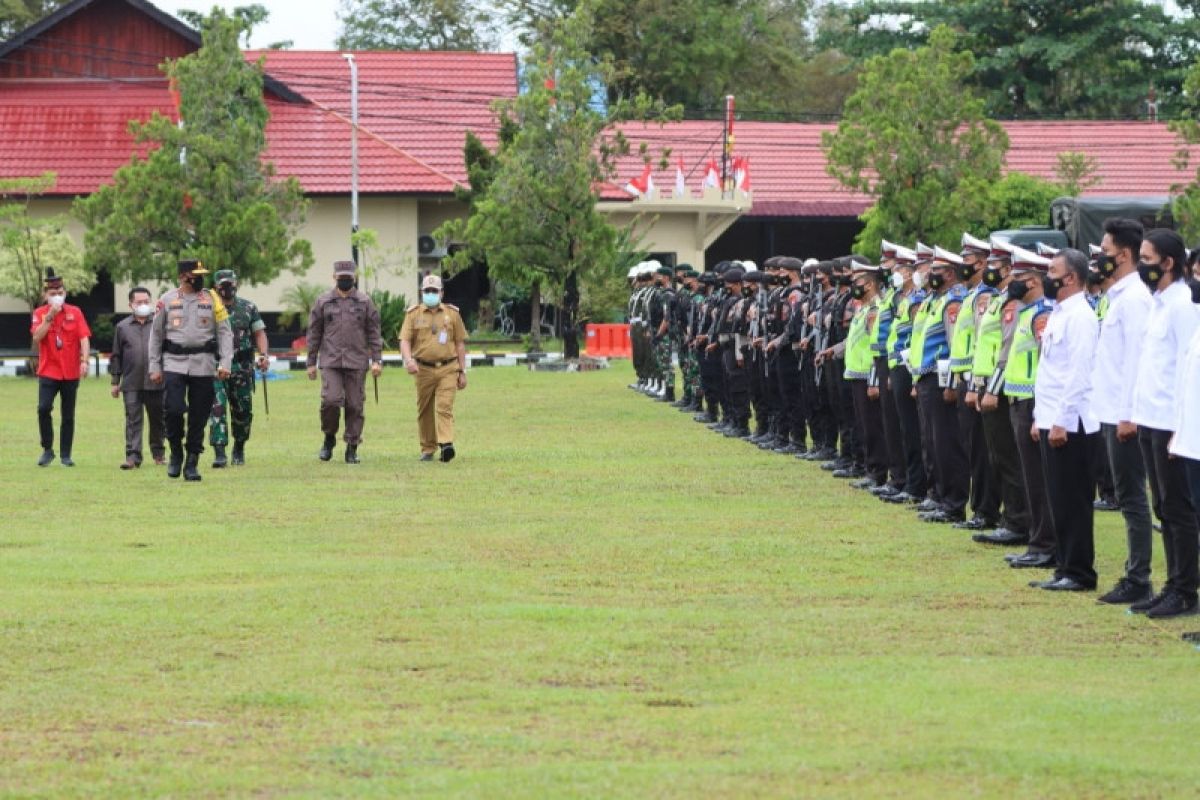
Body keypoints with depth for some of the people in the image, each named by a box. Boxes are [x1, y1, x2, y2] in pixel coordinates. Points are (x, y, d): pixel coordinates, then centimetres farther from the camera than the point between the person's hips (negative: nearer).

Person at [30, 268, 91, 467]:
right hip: (48, 371, -1)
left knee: (68, 415, 5)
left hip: (71, 373, 1)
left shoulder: (75, 312, 4)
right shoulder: (39, 313, 3)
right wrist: (50, 316, -17)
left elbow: (84, 338, -2)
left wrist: (84, 360, -16)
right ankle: (47, 450, -3)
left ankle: (65, 455, 13)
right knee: (44, 408, -17)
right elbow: (37, 337, -12)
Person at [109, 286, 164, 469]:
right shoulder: (122, 327, 9)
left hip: (155, 383, 0)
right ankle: (133, 456, -6)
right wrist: (115, 381, 9)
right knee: (133, 420, -4)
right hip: (131, 384, 0)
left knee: (157, 420, 9)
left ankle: (158, 454, 22)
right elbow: (116, 356, 11)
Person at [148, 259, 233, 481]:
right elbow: (156, 335, 10)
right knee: (173, 409, -15)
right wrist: (154, 367, 5)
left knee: (199, 417, 1)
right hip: (174, 363, -1)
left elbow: (225, 333, 6)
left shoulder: (212, 300, 7)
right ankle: (176, 453, 8)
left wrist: (225, 363, -5)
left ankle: (192, 463, 11)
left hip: (203, 365, 1)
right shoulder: (166, 301, 6)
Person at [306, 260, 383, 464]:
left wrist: (376, 360, -2)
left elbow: (374, 333, 7)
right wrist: (311, 363, 8)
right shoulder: (323, 302, 7)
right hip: (330, 362, -1)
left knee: (355, 406, 0)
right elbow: (314, 333, 11)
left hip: (357, 363, 1)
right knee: (331, 401, -15)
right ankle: (329, 439, 8)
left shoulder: (364, 302, 7)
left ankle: (352, 448, 8)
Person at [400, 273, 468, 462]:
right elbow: (405, 340, -1)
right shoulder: (413, 314, 7)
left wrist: (462, 371, 7)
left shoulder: (452, 314, 9)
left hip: (448, 369, -1)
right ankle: (427, 449, 17)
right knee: (425, 411, 7)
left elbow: (460, 344, 11)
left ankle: (446, 444, -25)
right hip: (424, 369, 1)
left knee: (444, 407, -15)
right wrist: (408, 359, -21)